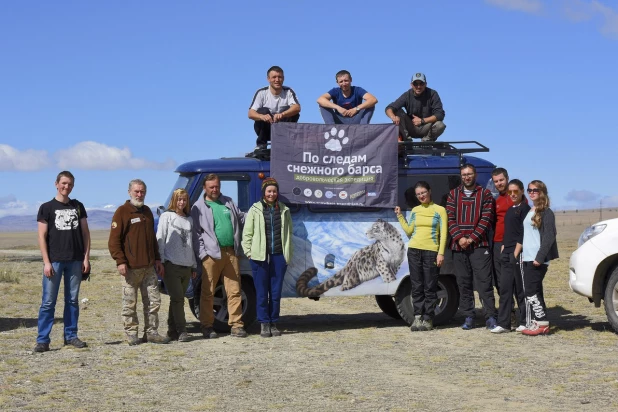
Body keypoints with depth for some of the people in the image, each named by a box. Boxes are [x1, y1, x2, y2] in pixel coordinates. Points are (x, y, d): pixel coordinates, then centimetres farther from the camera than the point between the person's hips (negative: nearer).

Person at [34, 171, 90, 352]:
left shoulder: (78, 207, 12)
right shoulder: (47, 208, 3)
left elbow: (85, 233, 11)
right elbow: (42, 236, -2)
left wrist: (86, 257, 2)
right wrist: (46, 262, -10)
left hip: (75, 261, 3)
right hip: (54, 261, -3)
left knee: (72, 300, 7)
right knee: (48, 302, -4)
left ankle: (71, 336, 14)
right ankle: (42, 340, -3)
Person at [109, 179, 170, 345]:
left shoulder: (147, 211, 17)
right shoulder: (122, 212, -4)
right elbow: (114, 240, -10)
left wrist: (157, 259, 17)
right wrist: (120, 261, -18)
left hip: (149, 267, 6)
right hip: (130, 268, -6)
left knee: (154, 301, 6)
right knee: (130, 303, 0)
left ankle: (151, 332, 13)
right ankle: (131, 334, 9)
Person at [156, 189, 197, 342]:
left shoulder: (189, 220, 17)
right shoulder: (167, 216, 1)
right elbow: (160, 239, -3)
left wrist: (194, 265, 18)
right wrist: (160, 261, -10)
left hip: (186, 266, 5)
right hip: (171, 264, -5)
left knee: (178, 299, 7)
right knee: (177, 298, -10)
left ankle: (173, 330, 12)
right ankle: (181, 331, -10)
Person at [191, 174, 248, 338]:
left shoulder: (229, 202, 16)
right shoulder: (199, 207, 3)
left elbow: (242, 218, 25)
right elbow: (196, 233, -1)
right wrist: (202, 254, -10)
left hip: (231, 253, 4)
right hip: (211, 255, -4)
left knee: (234, 291, 3)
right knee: (208, 292, 0)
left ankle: (236, 325, 6)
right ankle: (207, 326, 7)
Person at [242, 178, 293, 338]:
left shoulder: (284, 210, 11)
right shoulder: (255, 210, 2)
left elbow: (288, 233, 13)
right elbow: (247, 233, 3)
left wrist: (288, 254, 8)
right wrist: (249, 252, -3)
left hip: (279, 257, 2)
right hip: (260, 257, -2)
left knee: (276, 293, 6)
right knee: (262, 293, 1)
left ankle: (274, 324, 15)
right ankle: (264, 324, 8)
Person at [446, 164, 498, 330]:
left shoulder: (485, 194, 6)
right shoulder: (453, 194, 13)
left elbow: (487, 219, -2)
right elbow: (450, 218, 5)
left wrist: (472, 238, -11)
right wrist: (459, 238, -10)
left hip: (479, 245, -3)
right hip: (459, 246, 3)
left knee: (484, 282, -8)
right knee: (463, 283, 6)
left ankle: (491, 317, -6)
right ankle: (468, 317, 12)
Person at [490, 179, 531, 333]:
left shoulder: (525, 208, -5)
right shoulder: (510, 210, 19)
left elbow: (523, 234, -12)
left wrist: (516, 252, -16)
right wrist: (503, 251, 12)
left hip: (518, 253, -8)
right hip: (506, 254, 8)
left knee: (521, 289, -2)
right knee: (505, 289, 3)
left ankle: (525, 322, 6)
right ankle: (503, 324, 3)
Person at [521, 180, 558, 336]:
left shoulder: (546, 212, -7)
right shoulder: (529, 212, 17)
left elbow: (549, 237, -14)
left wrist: (540, 257, -20)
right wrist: (522, 253, 12)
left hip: (538, 260, -8)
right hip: (527, 258, 8)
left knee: (531, 291, -10)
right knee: (533, 291, 8)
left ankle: (542, 323, -5)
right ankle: (533, 323, 10)